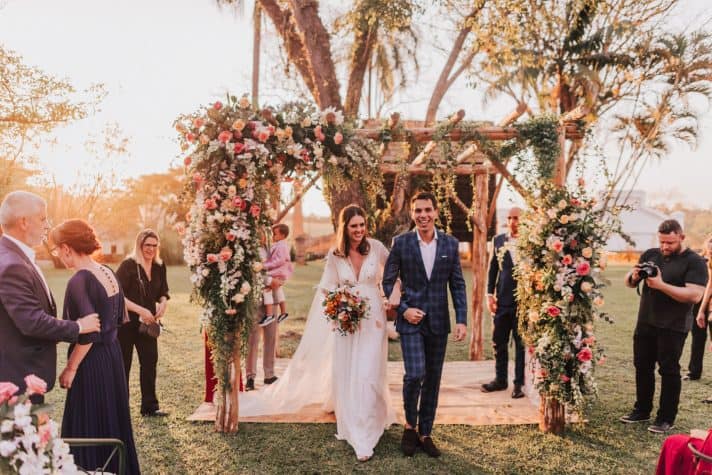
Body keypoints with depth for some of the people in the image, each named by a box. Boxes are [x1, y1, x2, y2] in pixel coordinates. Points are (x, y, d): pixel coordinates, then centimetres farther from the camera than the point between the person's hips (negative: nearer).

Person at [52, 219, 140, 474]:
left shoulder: (79, 281, -20)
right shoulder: (108, 273, 4)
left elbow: (88, 333, -22)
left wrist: (70, 369, -13)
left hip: (92, 362, -8)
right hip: (113, 354, 8)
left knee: (88, 428, 5)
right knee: (113, 421, 19)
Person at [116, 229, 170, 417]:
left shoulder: (159, 267, 4)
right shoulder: (128, 265, -13)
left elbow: (163, 292, 15)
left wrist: (163, 303, -7)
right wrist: (140, 310, -22)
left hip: (148, 323, 5)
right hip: (127, 322, -5)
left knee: (150, 362, 7)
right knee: (123, 365, 6)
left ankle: (149, 406, 18)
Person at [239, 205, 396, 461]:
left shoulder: (376, 248, -6)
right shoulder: (334, 255, -3)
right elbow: (327, 287, 5)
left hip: (373, 320, -2)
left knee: (367, 374, -5)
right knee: (345, 374, 8)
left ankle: (364, 435, 7)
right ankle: (352, 427, 29)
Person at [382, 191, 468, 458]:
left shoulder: (450, 244, 2)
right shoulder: (401, 243, -4)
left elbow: (457, 285, 4)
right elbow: (387, 282, 1)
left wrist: (462, 320, -4)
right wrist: (403, 309, -11)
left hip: (438, 322, 3)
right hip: (410, 319, -3)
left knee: (433, 379, 10)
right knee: (415, 375, -12)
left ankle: (425, 433, 26)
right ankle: (410, 425, 15)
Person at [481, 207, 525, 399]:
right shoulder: (498, 240, 7)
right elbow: (493, 268, 10)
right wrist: (490, 294, 4)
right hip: (502, 300, 4)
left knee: (521, 343, 5)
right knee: (499, 342, 11)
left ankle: (519, 383, 17)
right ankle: (500, 379, 25)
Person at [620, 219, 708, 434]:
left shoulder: (694, 261, -10)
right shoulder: (650, 254, 6)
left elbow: (695, 295, -22)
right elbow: (629, 282, 10)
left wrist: (661, 285, -28)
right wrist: (634, 276, -13)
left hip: (673, 327, -5)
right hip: (645, 323, 6)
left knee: (669, 371, 3)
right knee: (642, 367, 13)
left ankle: (666, 418, 14)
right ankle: (642, 410, 27)